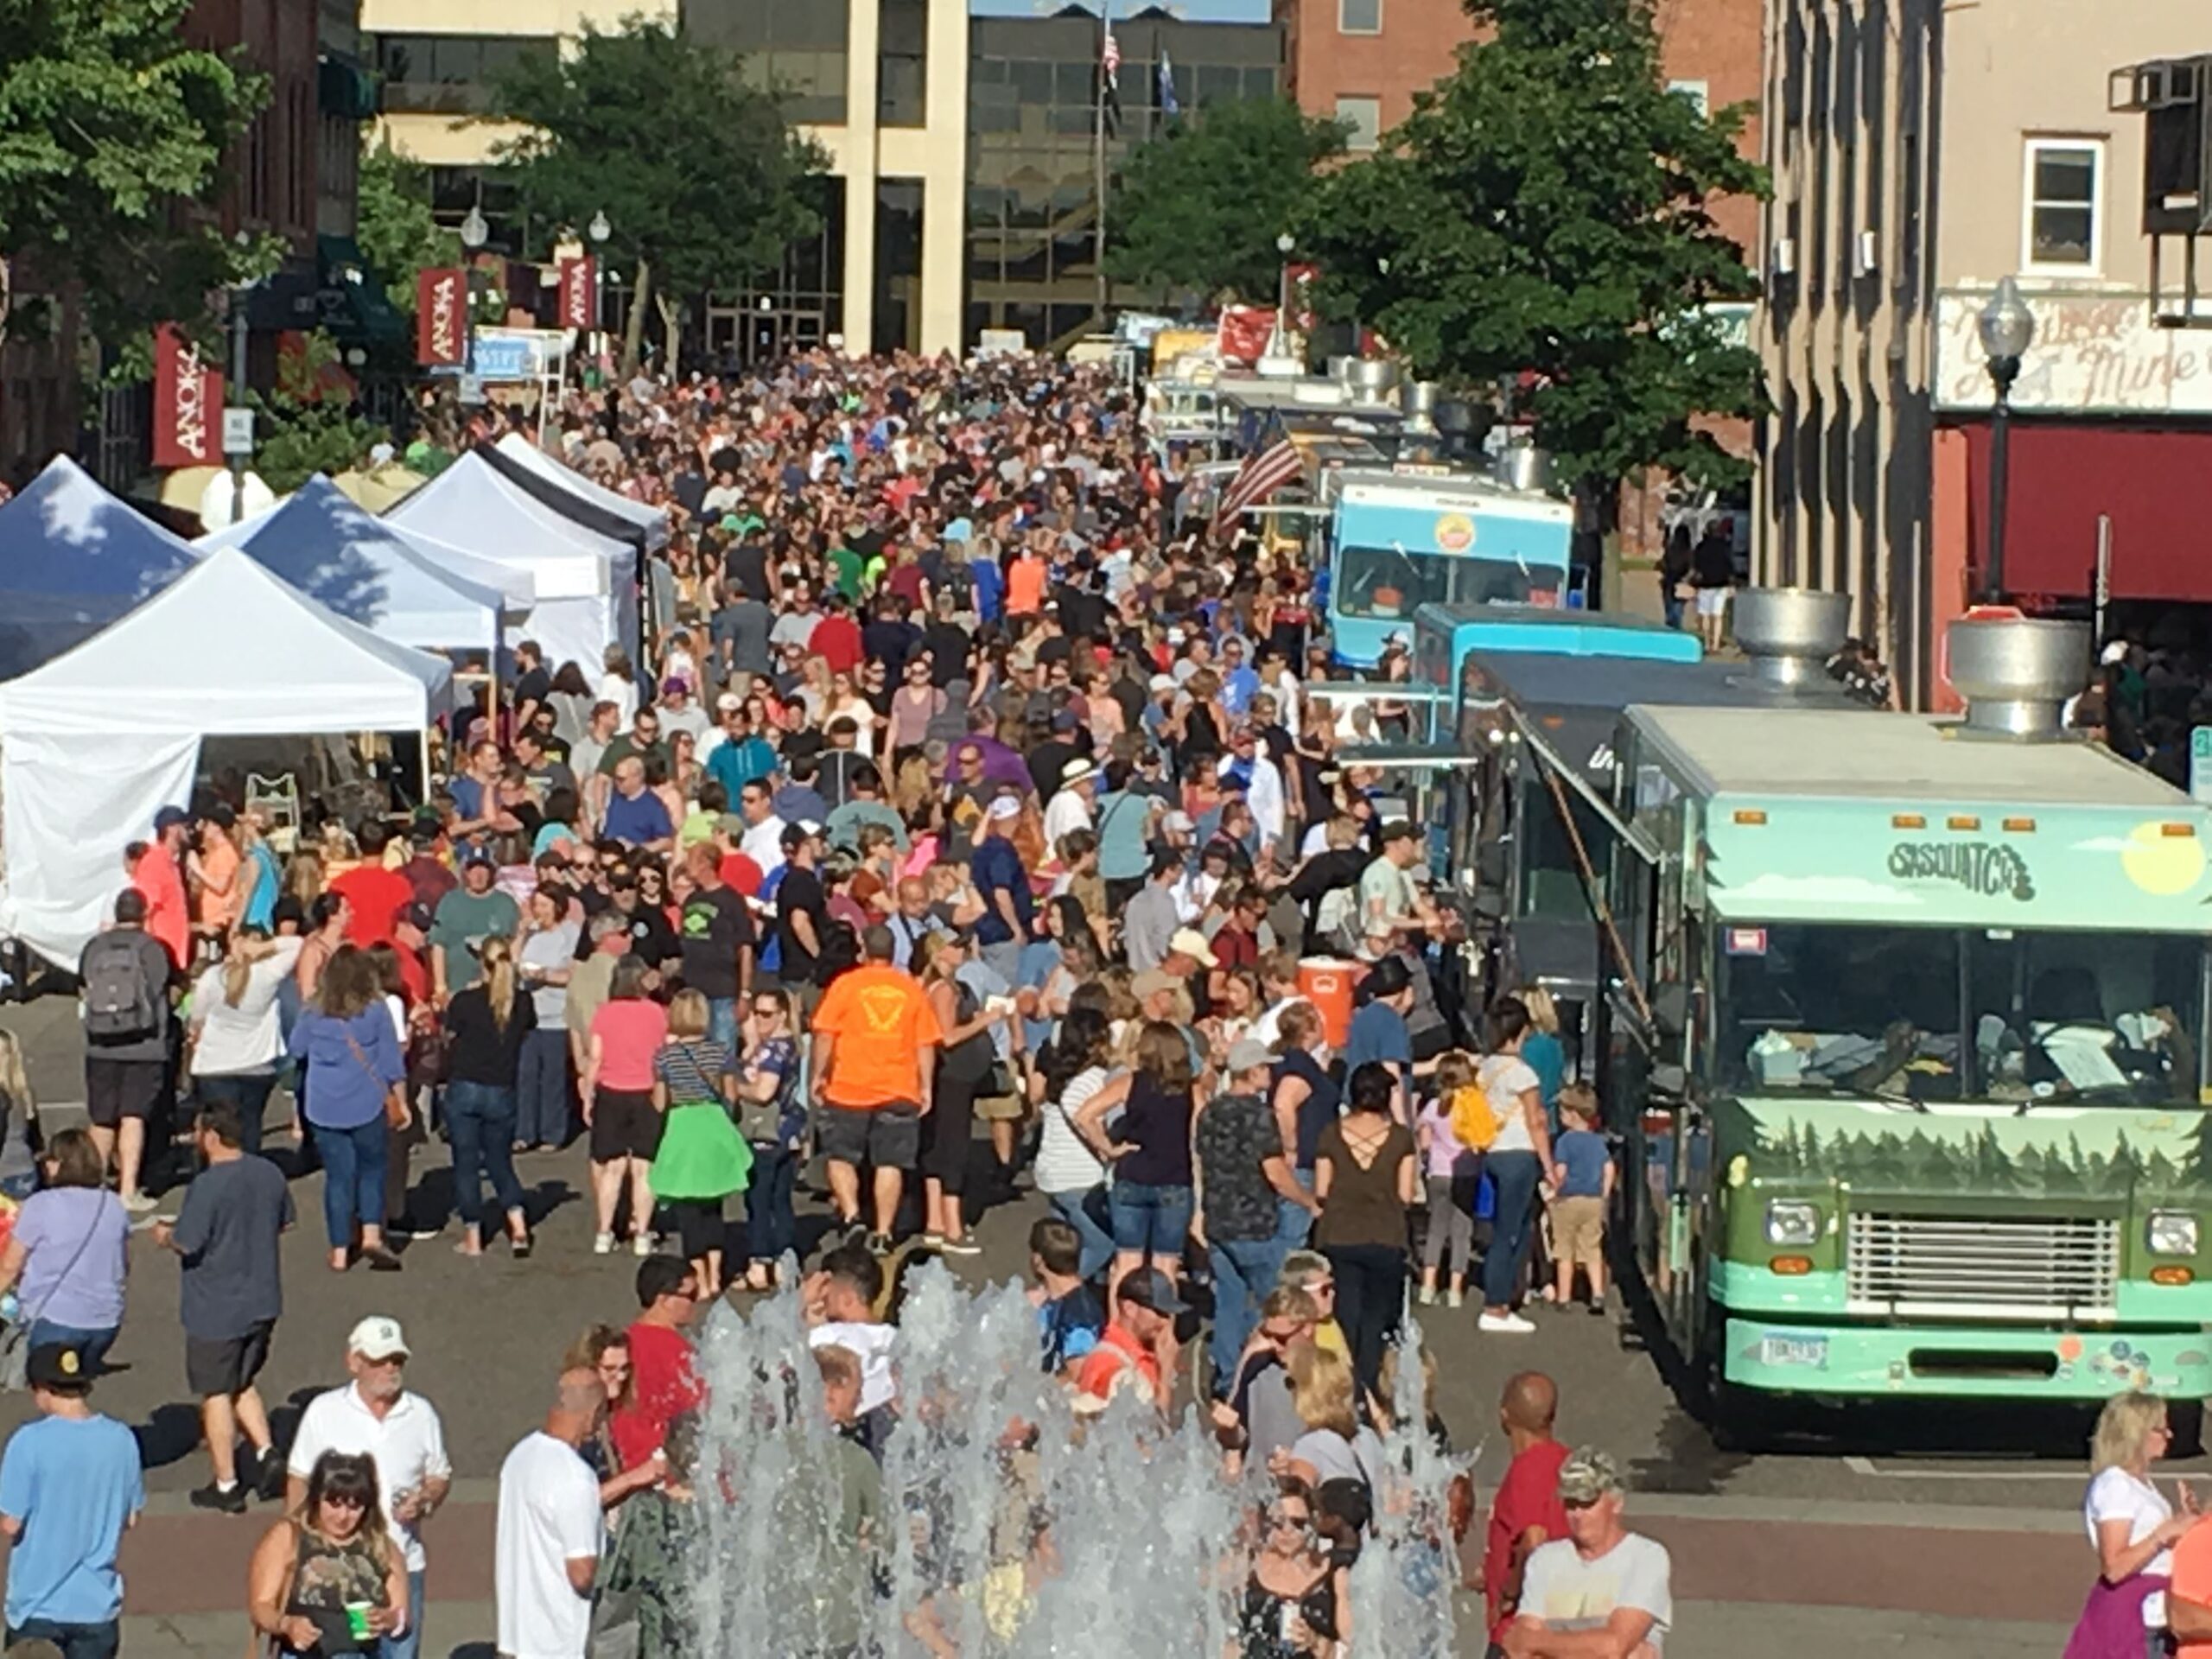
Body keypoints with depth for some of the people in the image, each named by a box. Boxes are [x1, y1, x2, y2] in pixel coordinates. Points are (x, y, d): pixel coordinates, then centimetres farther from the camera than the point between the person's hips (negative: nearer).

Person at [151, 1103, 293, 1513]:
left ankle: (225, 1486, 14)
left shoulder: (207, 1186, -23)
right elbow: (283, 1222, 12)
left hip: (216, 1310, -7)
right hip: (263, 1303, 7)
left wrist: (165, 1235, -1)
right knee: (243, 1384, 24)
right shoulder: (269, 1174, -1)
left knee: (216, 1394, 7)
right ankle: (267, 1454, 9)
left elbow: (187, 1243, -23)